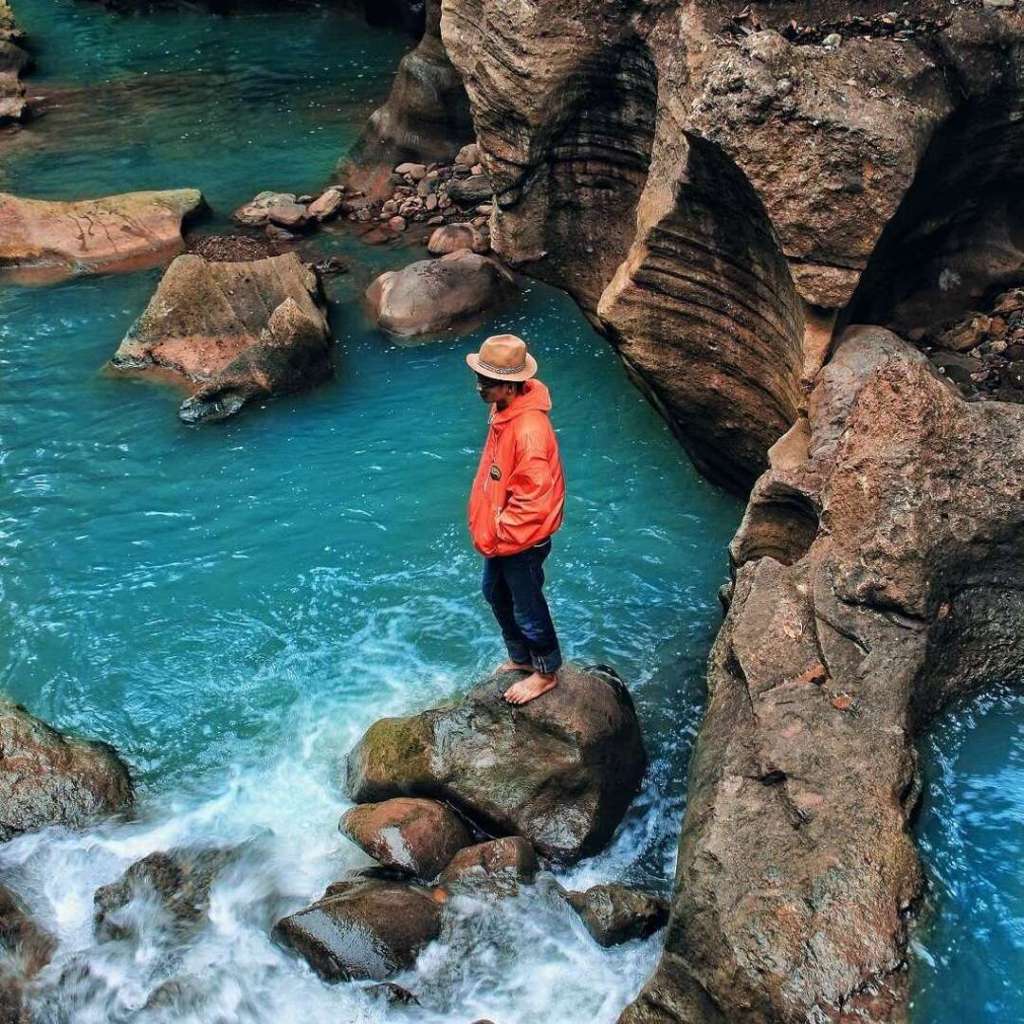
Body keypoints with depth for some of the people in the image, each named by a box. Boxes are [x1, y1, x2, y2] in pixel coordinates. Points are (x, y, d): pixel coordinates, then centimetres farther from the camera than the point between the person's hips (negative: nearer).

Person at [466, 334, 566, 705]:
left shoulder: (529, 430, -34)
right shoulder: (504, 410, -4)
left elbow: (531, 502, -31)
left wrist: (495, 535, -20)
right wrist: (488, 531, 13)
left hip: (522, 541, -9)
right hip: (499, 535, 9)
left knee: (527, 609, 11)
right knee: (496, 594, 26)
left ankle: (546, 673, 34)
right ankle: (521, 657, 48)